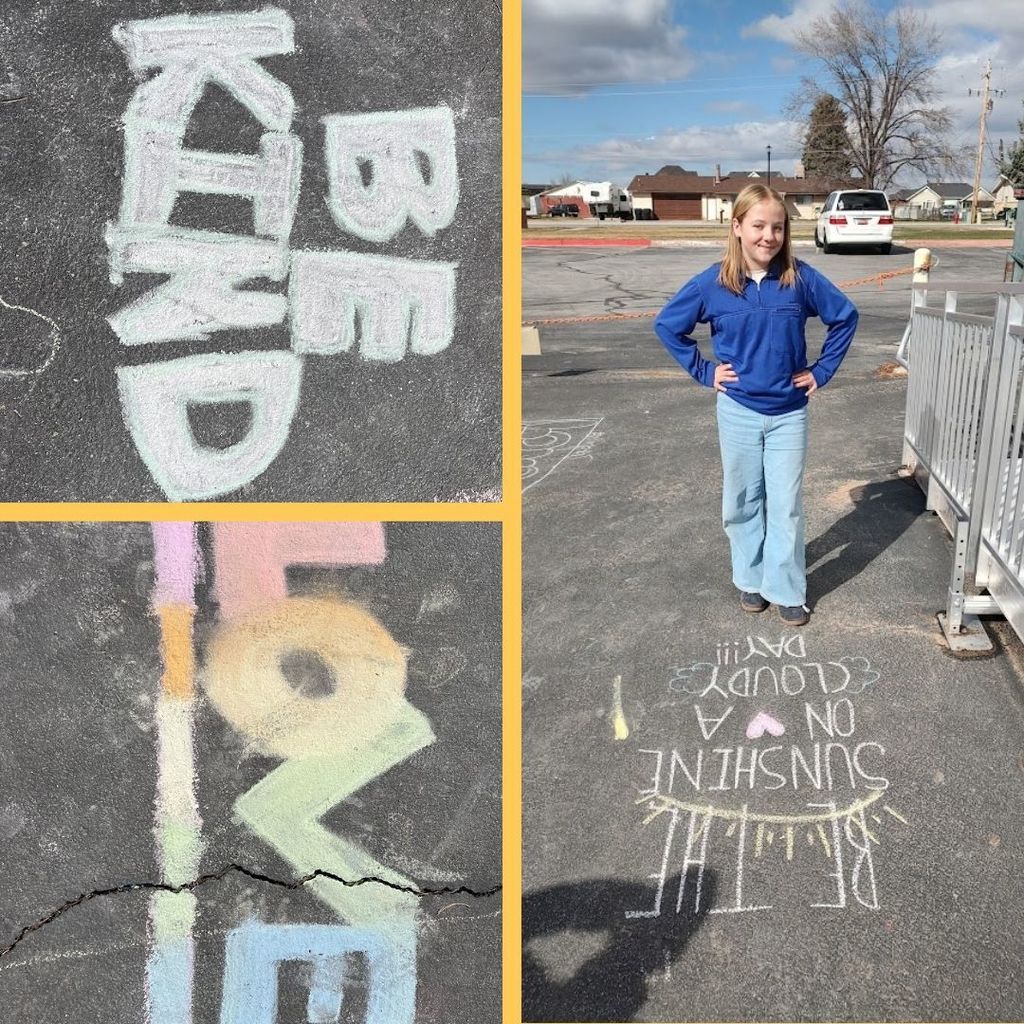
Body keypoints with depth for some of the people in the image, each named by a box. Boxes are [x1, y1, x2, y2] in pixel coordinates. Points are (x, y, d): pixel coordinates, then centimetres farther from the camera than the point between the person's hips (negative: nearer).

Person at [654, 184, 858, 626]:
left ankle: (787, 590, 18)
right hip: (738, 411, 0)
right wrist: (703, 370, 0)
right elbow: (667, 325, 3)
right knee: (743, 501, 12)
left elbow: (844, 316, 5)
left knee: (786, 504, 4)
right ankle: (751, 579, 29)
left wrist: (822, 369, 1)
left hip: (789, 412, 0)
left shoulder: (800, 278, -9)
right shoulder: (713, 283, -10)